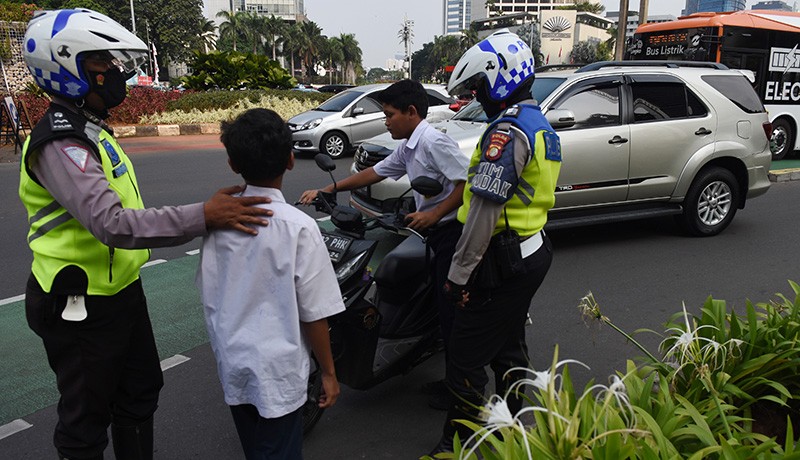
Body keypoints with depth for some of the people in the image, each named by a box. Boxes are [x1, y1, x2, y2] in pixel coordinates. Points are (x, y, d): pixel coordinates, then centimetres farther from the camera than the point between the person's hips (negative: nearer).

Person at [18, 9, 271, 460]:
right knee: (87, 418, 9)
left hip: (122, 290, 10)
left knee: (141, 391, 23)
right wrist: (203, 216, -40)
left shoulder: (90, 130, 9)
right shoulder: (60, 144, -24)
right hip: (81, 307, -10)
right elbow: (114, 224, -36)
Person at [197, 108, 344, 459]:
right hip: (277, 372, -5)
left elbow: (209, 294, 4)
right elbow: (314, 313, -16)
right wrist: (328, 372, -3)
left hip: (231, 365, 5)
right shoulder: (298, 227, -20)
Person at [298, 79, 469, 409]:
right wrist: (329, 189, 20)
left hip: (453, 231, -10)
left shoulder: (434, 141, -16)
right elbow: (375, 173, 22)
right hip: (438, 234, 10)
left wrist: (435, 214, -24)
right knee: (443, 305, 15)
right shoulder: (407, 149, 15)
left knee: (451, 310, -4)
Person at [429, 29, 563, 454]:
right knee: (508, 347, 22)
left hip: (503, 260, -11)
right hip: (532, 251, 11)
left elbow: (484, 210, -25)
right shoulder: (540, 124, 13)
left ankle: (456, 444, 11)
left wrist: (458, 274, -18)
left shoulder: (508, 130, -20)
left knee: (466, 359, -1)